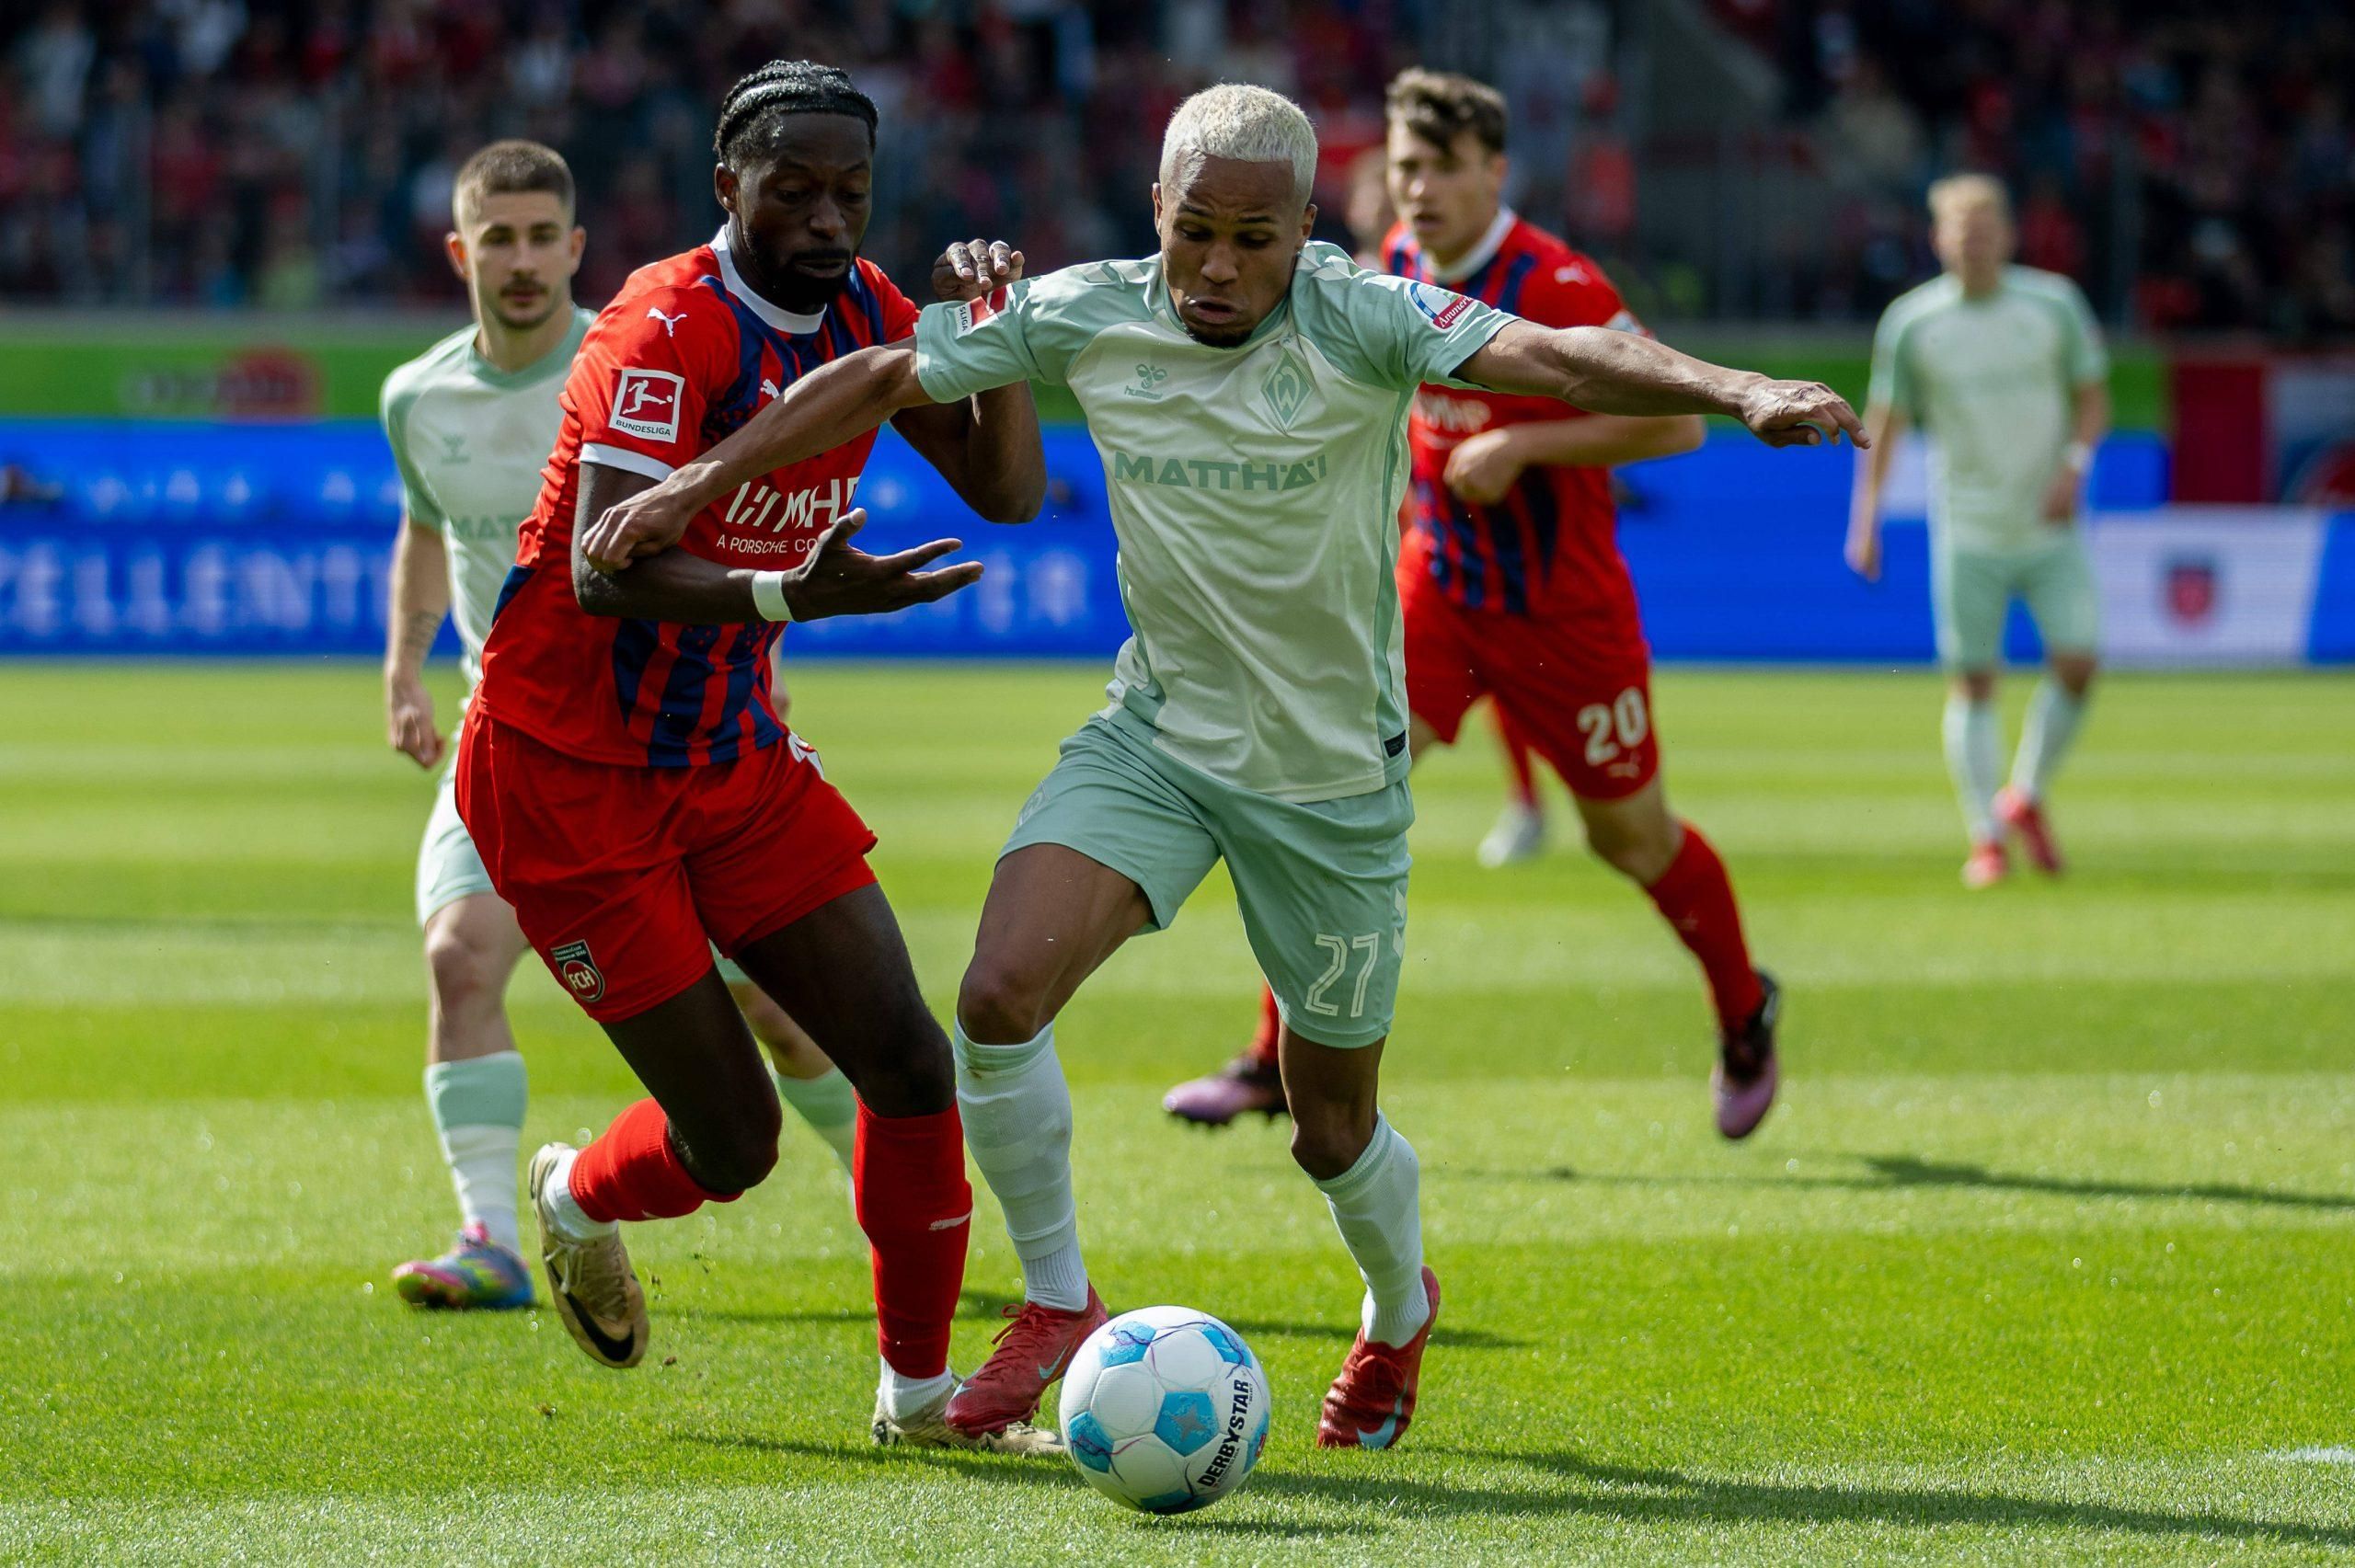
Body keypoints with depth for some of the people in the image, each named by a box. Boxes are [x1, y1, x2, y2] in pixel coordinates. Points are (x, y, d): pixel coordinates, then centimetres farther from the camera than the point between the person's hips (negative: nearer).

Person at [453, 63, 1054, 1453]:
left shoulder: (865, 312, 2)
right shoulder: (669, 331, -22)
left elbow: (1009, 490, 6)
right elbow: (604, 574, -34)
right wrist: (792, 596, -49)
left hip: (735, 758, 7)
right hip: (566, 767, -7)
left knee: (911, 1063, -4)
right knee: (731, 1145, -5)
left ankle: (921, 1392, 13)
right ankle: (579, 1201, 30)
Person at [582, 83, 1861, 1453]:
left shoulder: (1359, 324, -20)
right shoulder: (1085, 318, -10)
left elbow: (1559, 359, -34)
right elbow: (886, 379, 4)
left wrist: (1739, 394, -49)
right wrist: (699, 484, 3)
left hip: (1333, 775, -2)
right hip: (1156, 736, 2)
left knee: (1334, 1132, 10)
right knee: (1002, 994, -22)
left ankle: (1399, 1311, 45)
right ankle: (1058, 1309, 0)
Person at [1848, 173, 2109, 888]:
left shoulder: (2054, 304, 1)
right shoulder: (1910, 322, -1)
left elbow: (2093, 397, 8)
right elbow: (1884, 421, 4)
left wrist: (2074, 465, -10)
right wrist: (1866, 518, -2)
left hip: (2050, 525, 1)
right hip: (1967, 528, -1)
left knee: (2076, 662, -9)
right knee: (1971, 681, -4)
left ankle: (2027, 796, 15)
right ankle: (1985, 838, 6)